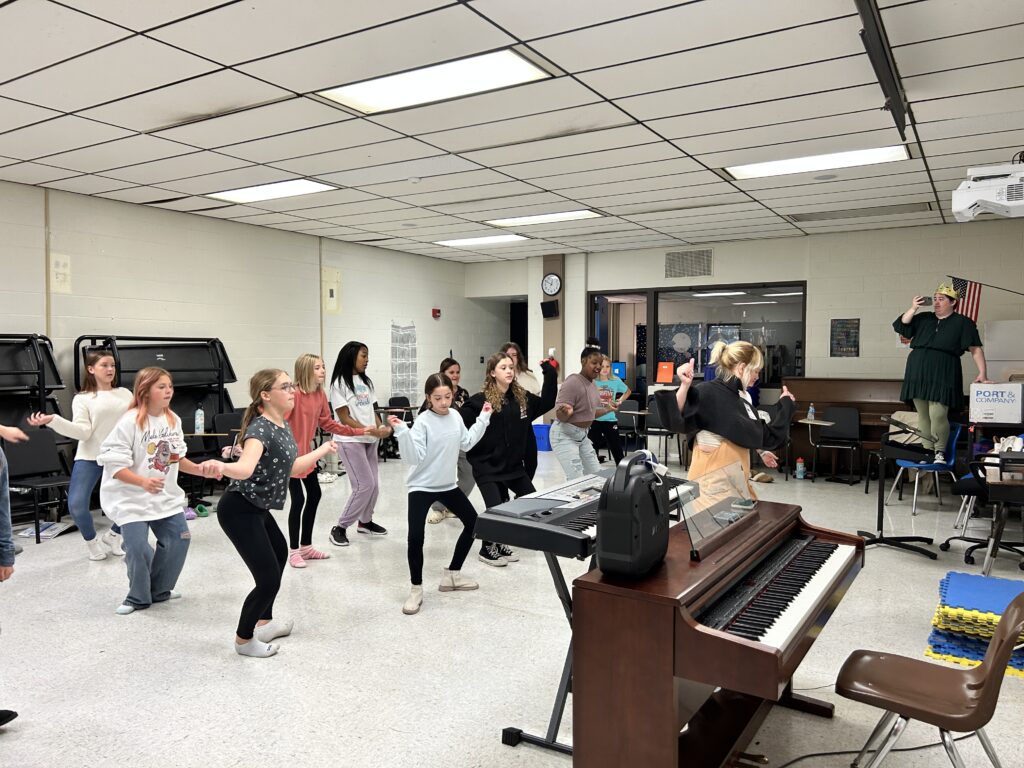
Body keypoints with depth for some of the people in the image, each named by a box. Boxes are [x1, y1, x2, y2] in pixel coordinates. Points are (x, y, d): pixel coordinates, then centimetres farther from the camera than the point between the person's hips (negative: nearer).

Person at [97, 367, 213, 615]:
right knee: (137, 547, -11)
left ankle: (159, 590, 27)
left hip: (165, 495, 7)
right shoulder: (130, 422, -19)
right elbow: (114, 465, -22)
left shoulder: (173, 420, 1)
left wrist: (198, 469, -1)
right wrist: (143, 481, -33)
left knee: (179, 538, 7)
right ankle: (139, 597, 15)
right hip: (131, 497, -6)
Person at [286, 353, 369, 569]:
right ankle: (293, 551, 10)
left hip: (306, 452, 9)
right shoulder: (294, 394, -23)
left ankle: (306, 546, 25)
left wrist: (358, 431, 10)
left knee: (314, 495, 12)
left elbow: (327, 424, 10)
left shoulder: (320, 394, 2)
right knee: (298, 500, -5)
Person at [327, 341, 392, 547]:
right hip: (350, 440, -7)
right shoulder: (340, 383, -9)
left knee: (372, 485, 9)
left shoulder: (365, 381, 12)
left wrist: (382, 428, -6)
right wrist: (370, 431, -20)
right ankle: (340, 528, 2)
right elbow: (344, 418, -13)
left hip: (369, 440, 7)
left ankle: (365, 521, 31)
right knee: (365, 485, -11)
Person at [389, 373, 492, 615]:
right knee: (415, 537, -17)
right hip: (422, 486, -7)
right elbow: (414, 457, -24)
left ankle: (451, 574, 28)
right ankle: (416, 589, 3)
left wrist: (483, 419, 12)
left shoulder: (455, 416, 0)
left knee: (473, 522, 14)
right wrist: (402, 432, -35)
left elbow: (466, 443, 13)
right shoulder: (423, 422, -18)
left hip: (448, 484, 7)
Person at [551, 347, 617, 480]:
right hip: (565, 435, -9)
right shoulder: (573, 382, -21)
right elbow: (560, 416, -22)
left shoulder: (591, 384, 7)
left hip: (582, 434, 9)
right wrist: (566, 412, -43)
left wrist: (607, 409, 26)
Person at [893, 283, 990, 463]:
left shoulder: (963, 323, 4)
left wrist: (982, 373, -10)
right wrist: (913, 309, 0)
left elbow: (976, 349, -1)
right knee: (923, 415, 4)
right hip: (918, 374, 4)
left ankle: (940, 451, -1)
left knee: (937, 415, -15)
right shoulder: (923, 319, 16)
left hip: (942, 376, -4)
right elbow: (900, 327, 11)